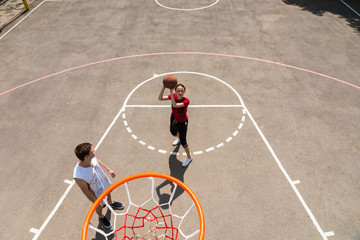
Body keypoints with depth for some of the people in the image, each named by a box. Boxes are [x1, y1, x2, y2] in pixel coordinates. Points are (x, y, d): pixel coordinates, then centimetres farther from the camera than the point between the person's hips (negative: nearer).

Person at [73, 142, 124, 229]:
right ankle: (101, 217, 63)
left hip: (105, 182, 5)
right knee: (100, 206, 27)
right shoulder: (79, 176, -46)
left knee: (108, 193, 35)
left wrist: (108, 170, 8)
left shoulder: (92, 158, -31)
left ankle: (110, 203, 71)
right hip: (97, 194, -4)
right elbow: (86, 191, -27)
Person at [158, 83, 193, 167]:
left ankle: (189, 158, 35)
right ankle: (178, 138, 74)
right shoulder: (174, 95, -22)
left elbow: (175, 105, -52)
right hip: (173, 119, 6)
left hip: (182, 123, -6)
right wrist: (164, 87, -46)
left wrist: (171, 91, -54)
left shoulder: (186, 101, -37)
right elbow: (160, 98, -31)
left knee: (183, 142, 7)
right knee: (173, 132, 34)